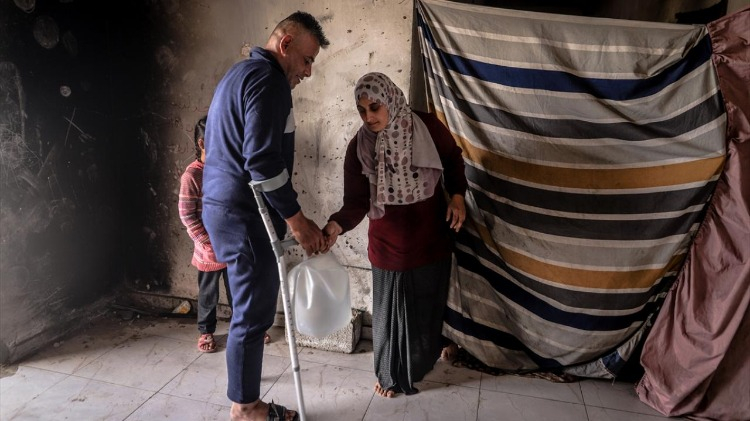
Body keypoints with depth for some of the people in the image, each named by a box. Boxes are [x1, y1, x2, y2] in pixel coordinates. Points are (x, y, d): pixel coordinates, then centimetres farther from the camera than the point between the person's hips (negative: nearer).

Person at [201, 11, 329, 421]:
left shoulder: (239, 73, 20)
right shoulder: (269, 78, -13)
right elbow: (262, 158, -23)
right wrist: (296, 218, -17)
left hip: (221, 206, 10)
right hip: (246, 213, -10)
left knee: (249, 309, 16)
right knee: (253, 313, 0)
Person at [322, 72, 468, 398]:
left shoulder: (428, 127, -13)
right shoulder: (359, 148, -15)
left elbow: (453, 160, 5)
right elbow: (356, 201, -18)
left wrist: (457, 195, -8)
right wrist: (336, 225, -36)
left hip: (432, 240, 1)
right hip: (388, 245, -1)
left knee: (427, 307, 17)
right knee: (389, 312, 10)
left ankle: (421, 365, 46)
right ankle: (390, 375, 34)